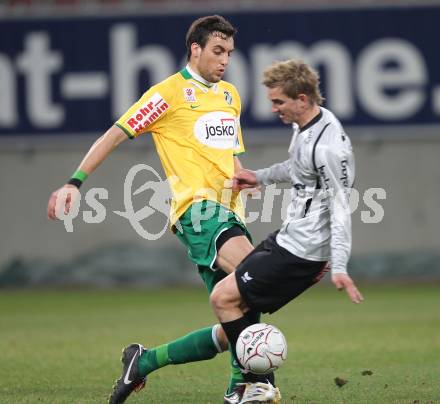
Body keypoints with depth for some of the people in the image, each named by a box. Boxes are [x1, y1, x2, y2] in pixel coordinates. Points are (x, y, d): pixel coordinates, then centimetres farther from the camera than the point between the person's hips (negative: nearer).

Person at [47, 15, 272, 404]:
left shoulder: (230, 95, 22)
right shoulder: (170, 92, 0)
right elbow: (116, 134, -1)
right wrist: (74, 182, -8)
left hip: (228, 213, 8)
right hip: (197, 210, -8)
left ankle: (145, 360, 11)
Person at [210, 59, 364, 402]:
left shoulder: (330, 145, -23)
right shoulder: (305, 125, 7)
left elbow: (340, 206, -23)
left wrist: (339, 267, -28)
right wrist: (262, 177, 33)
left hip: (301, 251, -10)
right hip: (287, 237, 10)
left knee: (224, 298, -10)